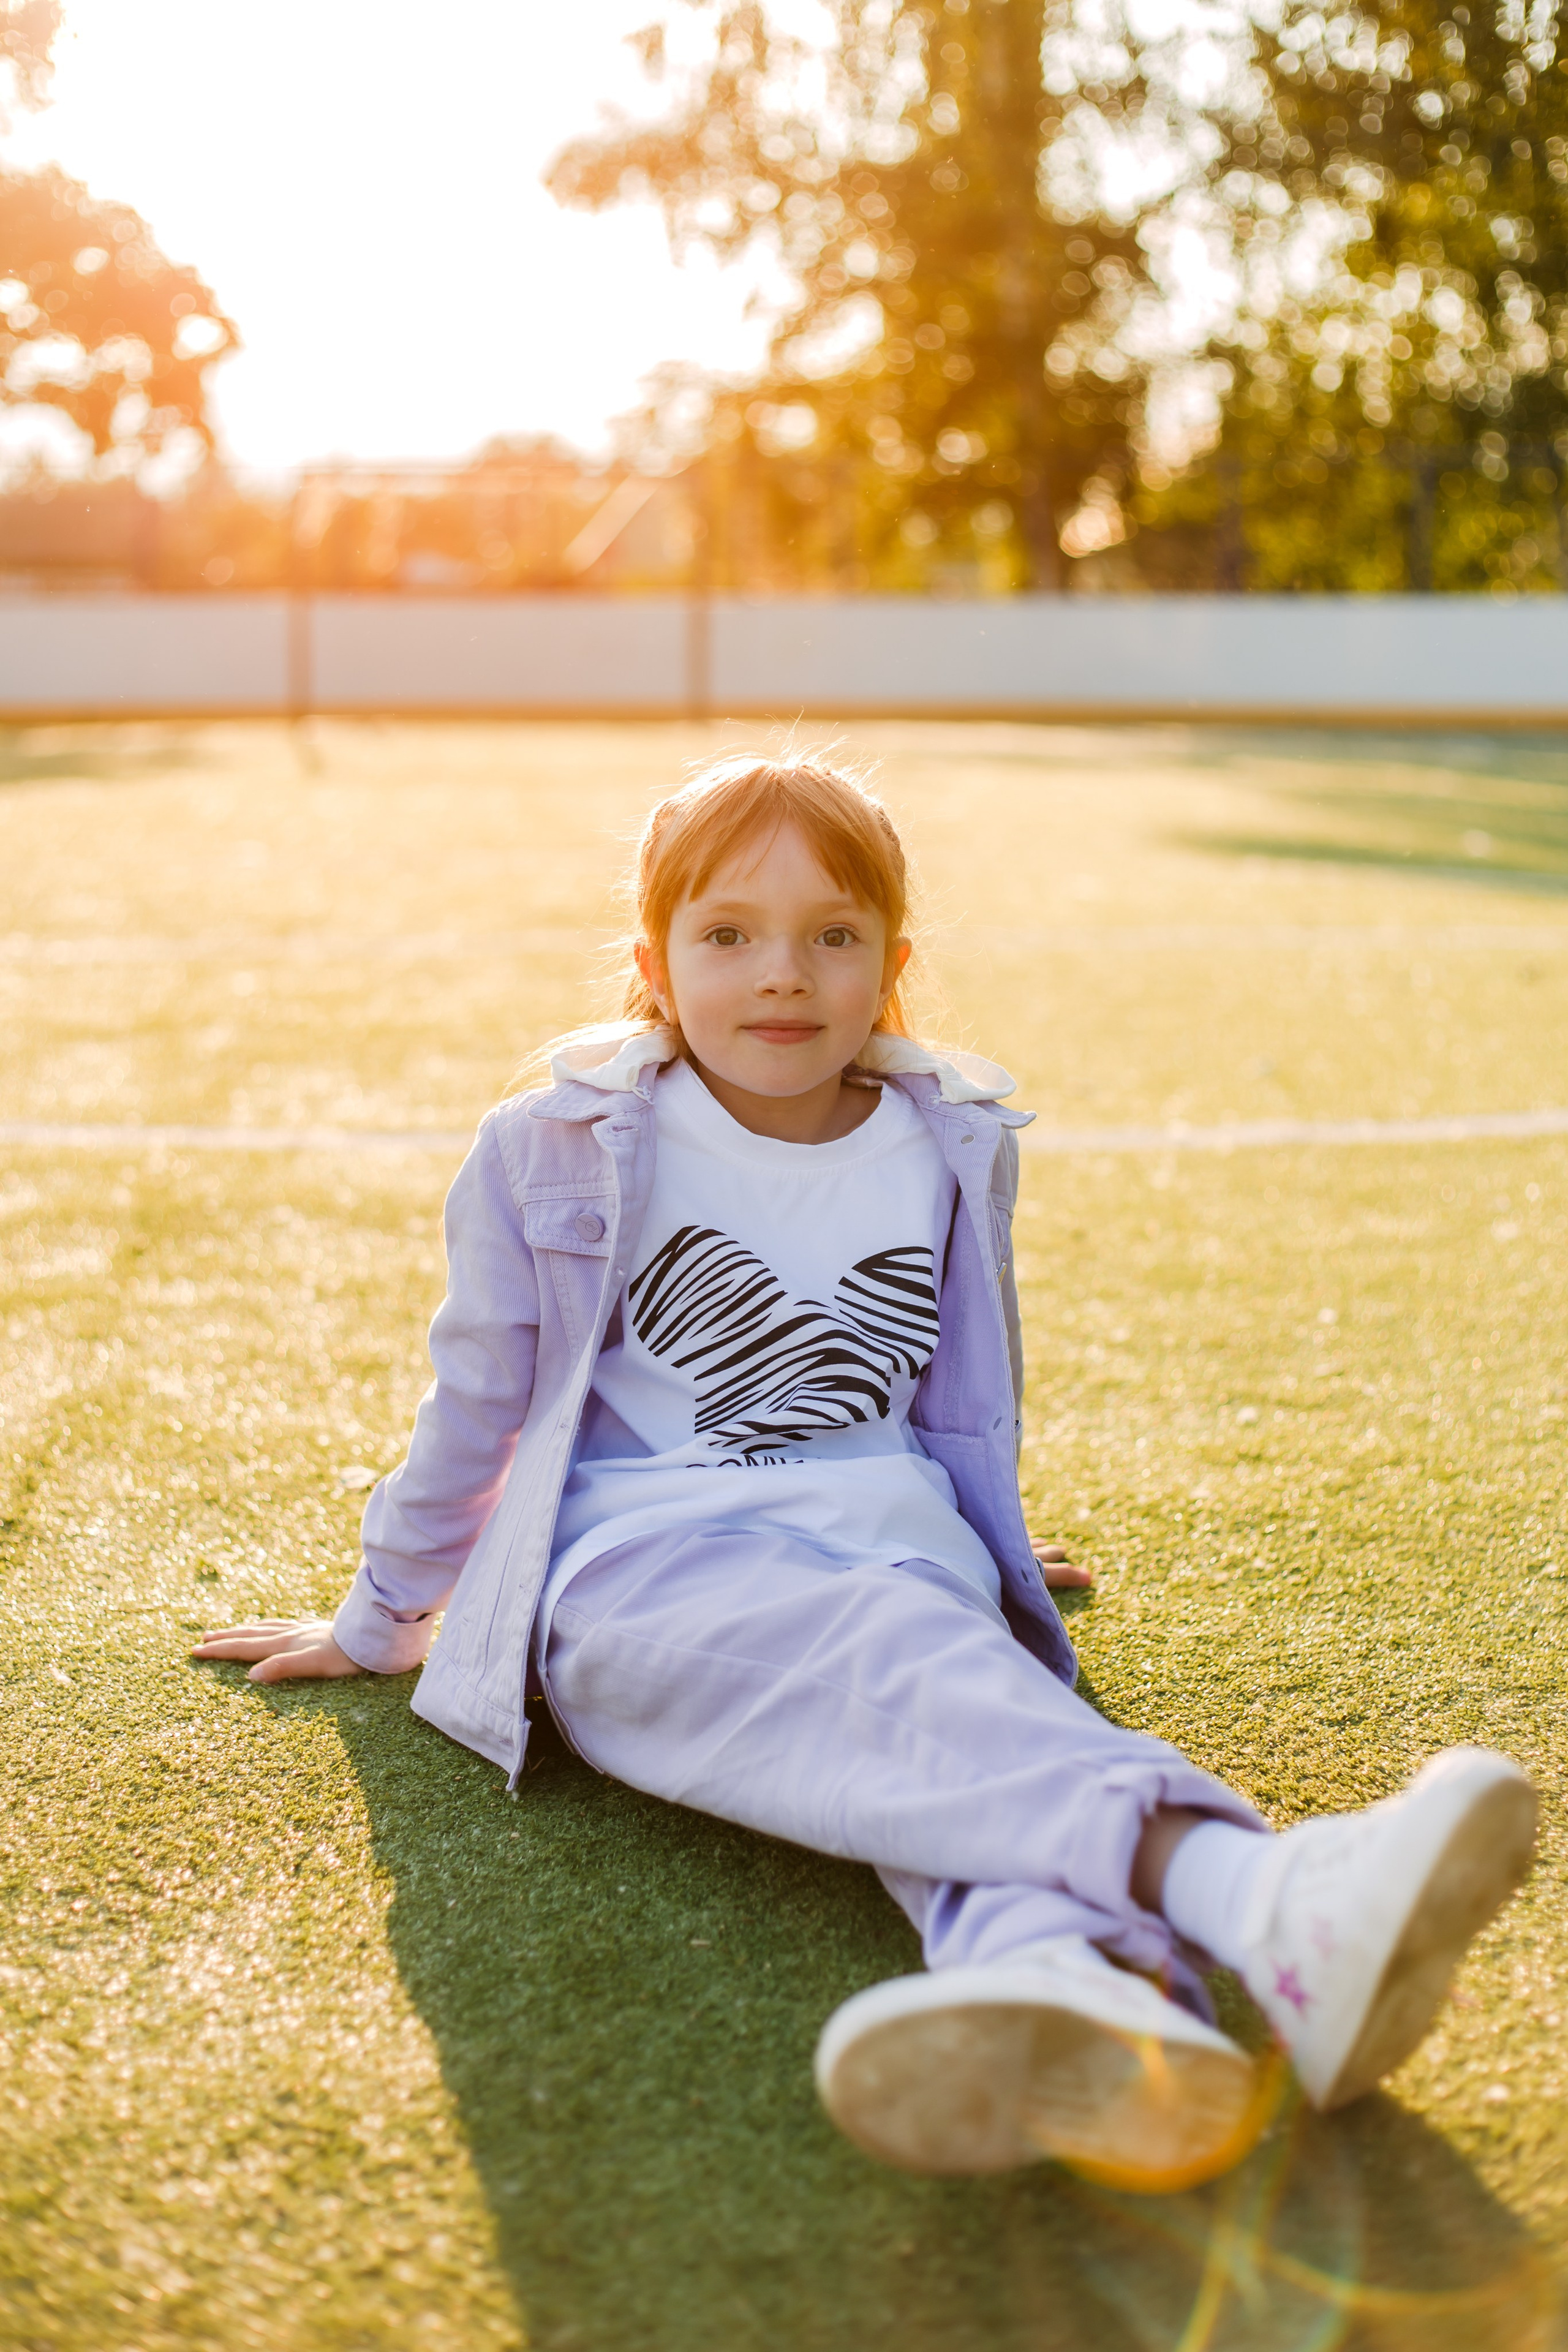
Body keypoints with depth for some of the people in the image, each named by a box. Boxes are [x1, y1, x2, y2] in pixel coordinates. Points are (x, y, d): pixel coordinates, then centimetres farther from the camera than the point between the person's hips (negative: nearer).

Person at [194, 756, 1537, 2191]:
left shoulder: (952, 1151, 11)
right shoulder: (559, 1156, 3)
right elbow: (477, 1401, 15)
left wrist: (994, 1563, 39)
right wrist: (382, 1622, 23)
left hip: (893, 1544, 3)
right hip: (643, 1562, -3)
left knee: (925, 1711, -35)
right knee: (880, 1665, -37)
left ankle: (1075, 1973, -69)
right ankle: (1239, 1886, -64)